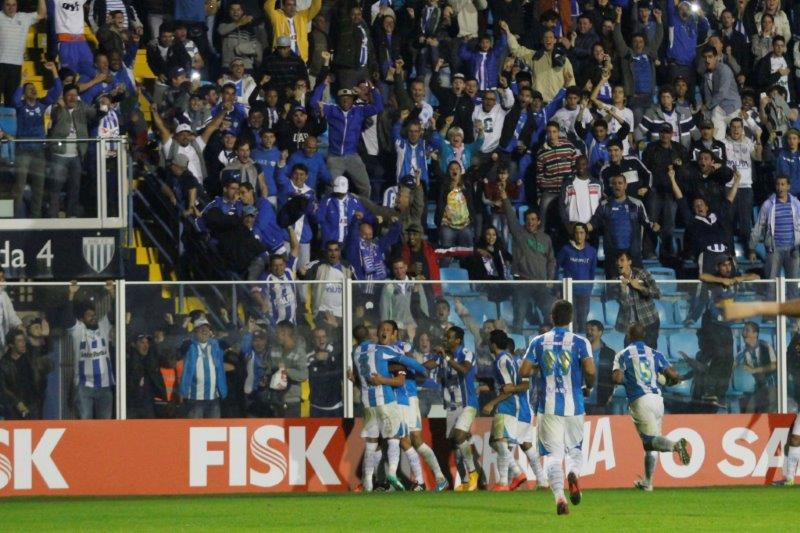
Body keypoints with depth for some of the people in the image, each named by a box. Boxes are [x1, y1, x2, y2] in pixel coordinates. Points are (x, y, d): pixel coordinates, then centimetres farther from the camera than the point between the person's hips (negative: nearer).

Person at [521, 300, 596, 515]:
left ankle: (559, 495, -20)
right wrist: (588, 385, 7)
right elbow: (590, 370, -14)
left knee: (553, 454, 1)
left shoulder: (538, 342, 2)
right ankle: (573, 473, -18)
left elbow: (523, 371, -1)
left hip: (548, 407, 0)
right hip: (573, 406, 0)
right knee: (575, 449, 16)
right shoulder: (579, 342, -2)